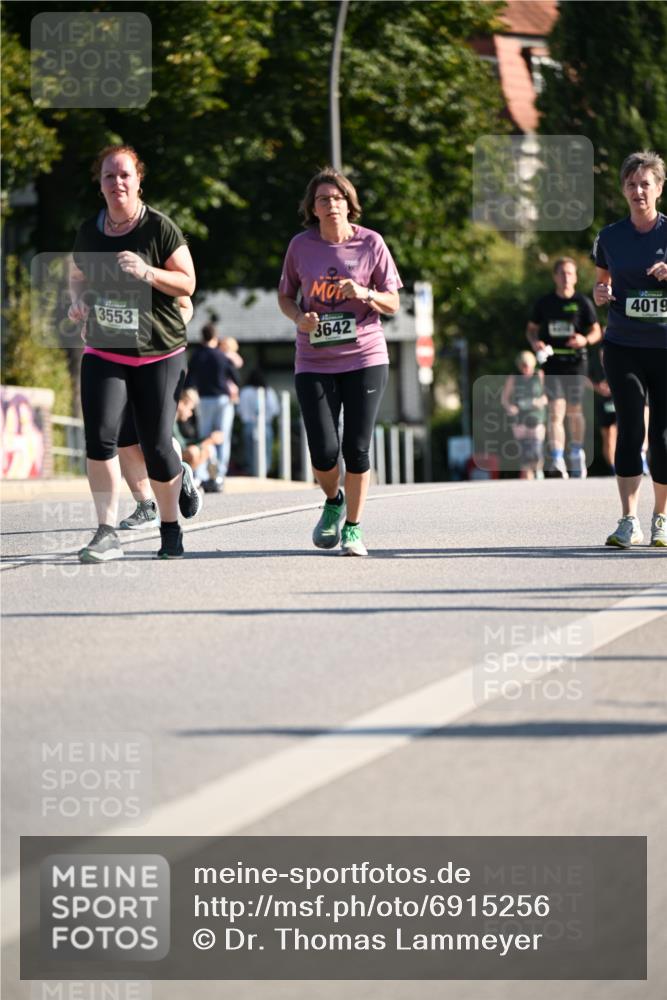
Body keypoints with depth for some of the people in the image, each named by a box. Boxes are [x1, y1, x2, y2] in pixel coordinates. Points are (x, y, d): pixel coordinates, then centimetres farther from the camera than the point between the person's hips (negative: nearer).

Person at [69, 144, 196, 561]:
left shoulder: (159, 228, -8)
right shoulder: (89, 230, 5)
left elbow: (187, 283, -7)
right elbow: (78, 276, 21)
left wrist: (148, 273, -23)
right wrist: (78, 300, -2)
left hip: (159, 355, -3)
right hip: (104, 352, 3)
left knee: (157, 445, -1)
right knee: (100, 435, -16)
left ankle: (171, 528, 22)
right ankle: (107, 533, -14)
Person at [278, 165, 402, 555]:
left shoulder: (371, 243, -2)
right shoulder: (301, 246, 1)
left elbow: (393, 304, 2)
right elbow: (285, 296, 14)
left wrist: (365, 294, -18)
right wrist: (299, 318, -8)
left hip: (365, 359, -1)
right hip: (314, 364, 1)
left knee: (357, 450, -4)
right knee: (324, 453, -7)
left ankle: (353, 527, 14)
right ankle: (334, 501, 25)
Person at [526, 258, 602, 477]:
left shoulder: (583, 303, 2)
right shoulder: (544, 303, 6)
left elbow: (596, 331, 6)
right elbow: (531, 329, 16)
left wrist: (585, 340, -15)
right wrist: (535, 342, -6)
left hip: (575, 361, 0)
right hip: (552, 361, 0)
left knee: (574, 411, 10)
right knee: (556, 410, -12)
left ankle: (577, 455, 31)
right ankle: (557, 462, -19)